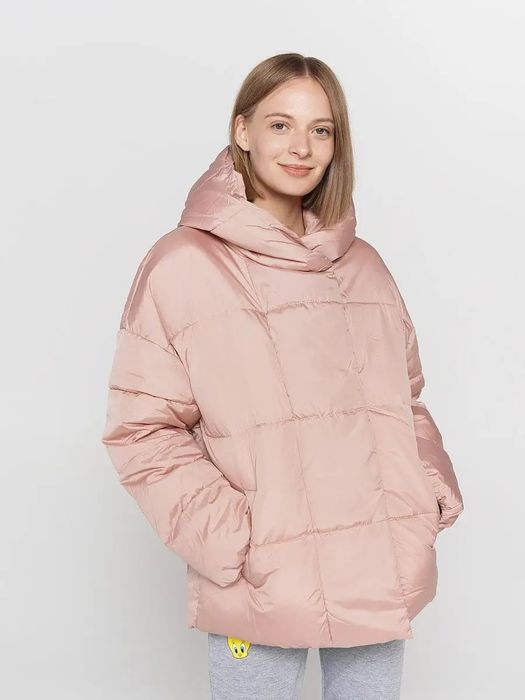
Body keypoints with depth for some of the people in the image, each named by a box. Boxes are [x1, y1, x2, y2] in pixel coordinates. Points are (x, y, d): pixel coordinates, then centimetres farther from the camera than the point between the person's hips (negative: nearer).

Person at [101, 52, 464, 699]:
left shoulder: (363, 265, 10)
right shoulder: (183, 263, -5)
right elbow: (142, 429, -8)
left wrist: (434, 492, 3)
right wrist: (232, 540, -16)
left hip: (385, 581, 5)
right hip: (260, 591, -4)